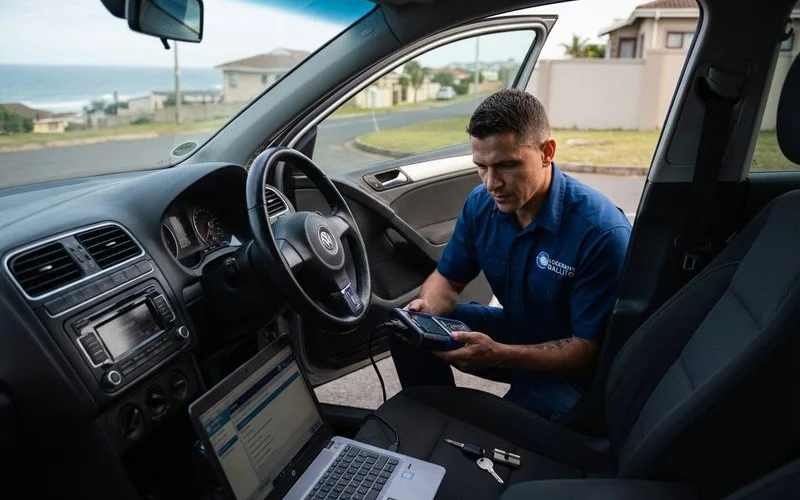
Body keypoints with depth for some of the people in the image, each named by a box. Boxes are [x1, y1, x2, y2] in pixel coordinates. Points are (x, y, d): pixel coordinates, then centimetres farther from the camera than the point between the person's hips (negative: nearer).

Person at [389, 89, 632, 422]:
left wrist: (498, 355, -38)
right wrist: (428, 308, -22)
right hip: (517, 329, 5)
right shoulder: (481, 203, -11)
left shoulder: (602, 232, -28)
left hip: (571, 367, -5)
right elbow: (449, 279, 2)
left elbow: (590, 349, -24)